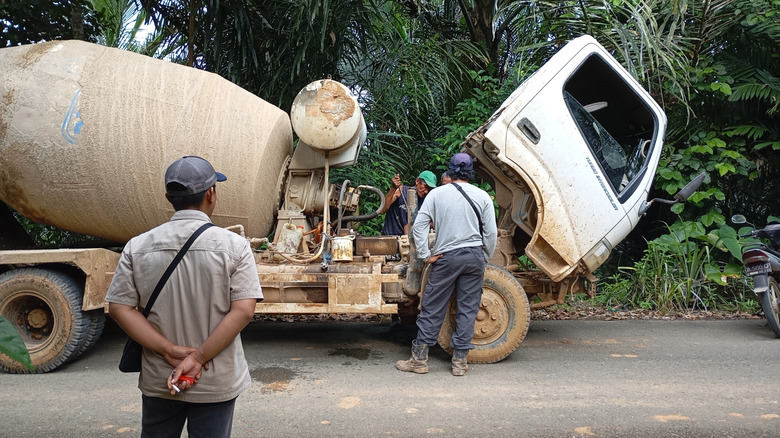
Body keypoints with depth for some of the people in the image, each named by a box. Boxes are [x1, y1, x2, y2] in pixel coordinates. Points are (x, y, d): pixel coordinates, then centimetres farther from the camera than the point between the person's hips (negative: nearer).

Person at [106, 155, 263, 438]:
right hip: (216, 382, -2)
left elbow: (119, 308, -7)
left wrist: (170, 351, -11)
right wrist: (198, 358, -16)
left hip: (158, 381, 3)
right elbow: (243, 311, -18)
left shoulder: (138, 247, -3)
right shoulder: (234, 245, -12)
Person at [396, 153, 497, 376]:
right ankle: (460, 361, 12)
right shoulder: (482, 196, 3)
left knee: (432, 308, 5)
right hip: (474, 256, 1)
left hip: (447, 256, -1)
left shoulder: (437, 194, 1)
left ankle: (419, 359, 10)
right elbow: (491, 233, 2)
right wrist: (485, 258, 13)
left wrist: (426, 255, -1)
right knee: (468, 309, 7)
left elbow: (418, 225, -6)